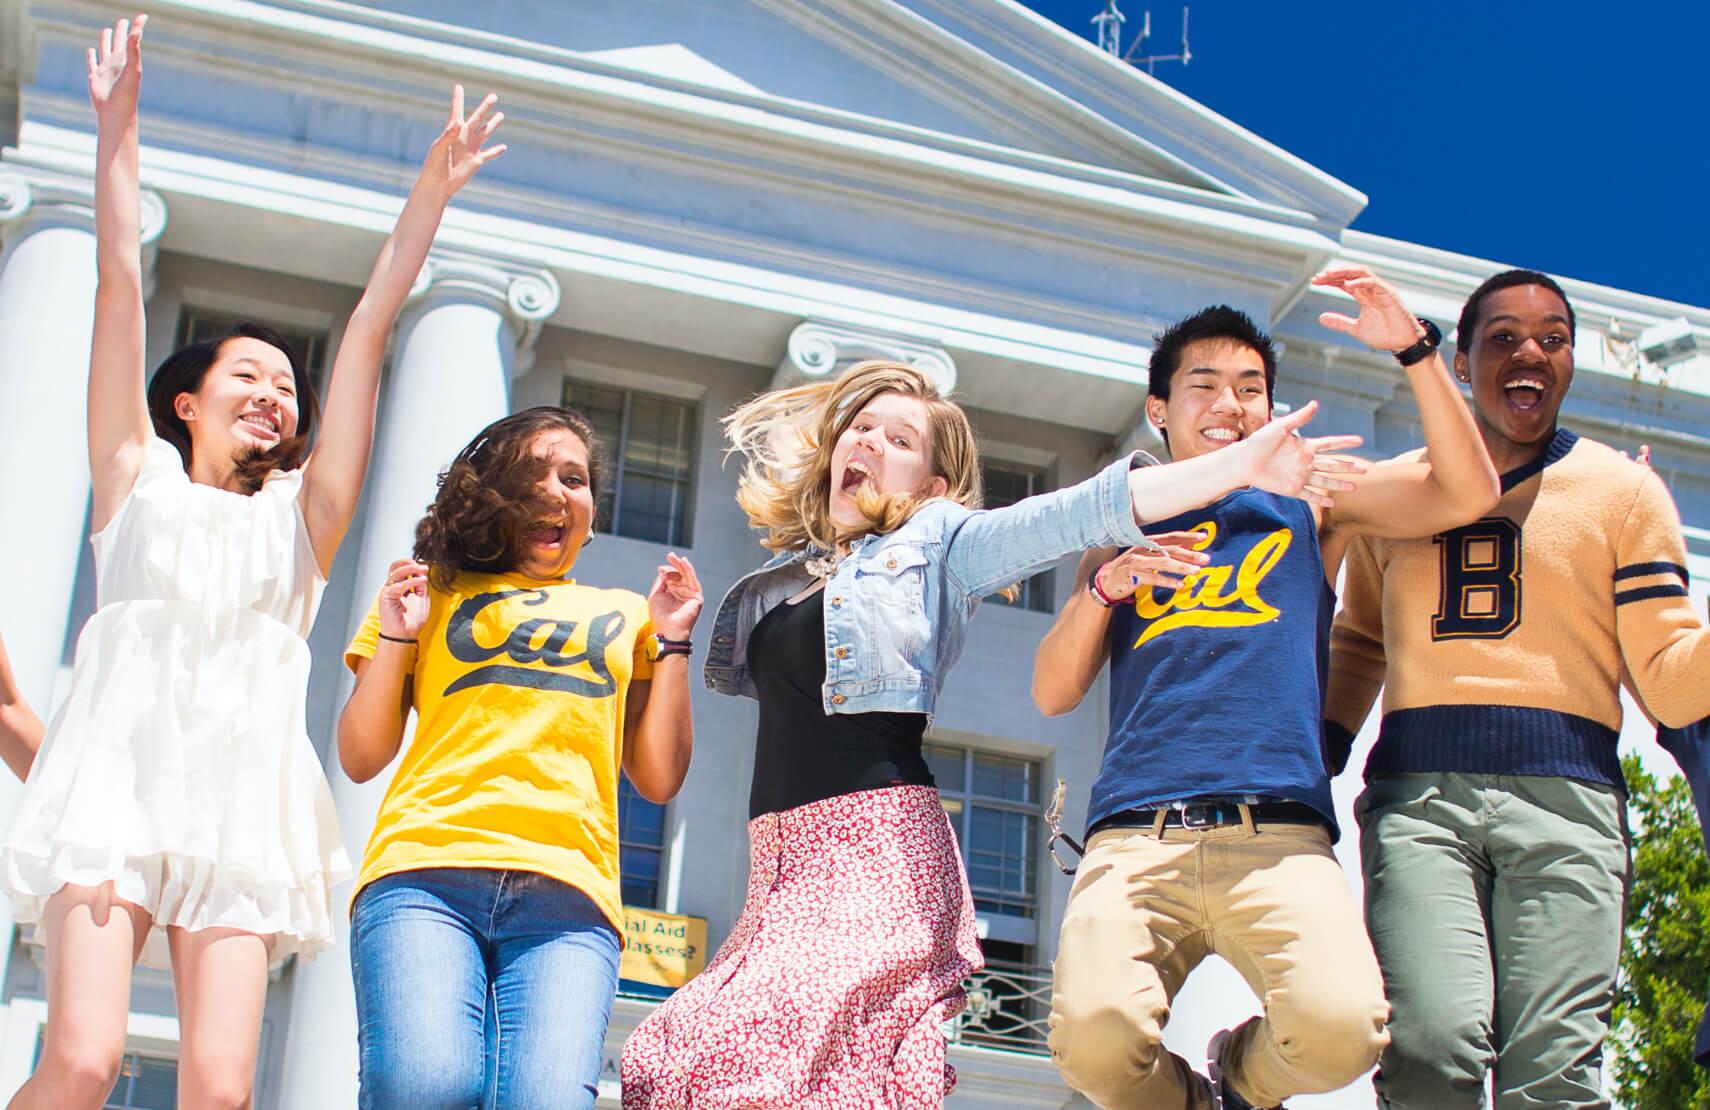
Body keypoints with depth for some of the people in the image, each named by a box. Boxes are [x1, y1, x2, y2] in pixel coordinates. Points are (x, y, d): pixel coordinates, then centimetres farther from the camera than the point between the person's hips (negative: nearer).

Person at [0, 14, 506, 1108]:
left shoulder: (303, 513, 22)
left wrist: (434, 189, 15)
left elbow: (370, 329, 17)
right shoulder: (137, 476, 19)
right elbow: (121, 285, 13)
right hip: (119, 783, -2)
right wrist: (119, 126, 10)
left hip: (246, 807, 2)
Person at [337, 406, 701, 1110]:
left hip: (568, 895, 1)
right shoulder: (435, 592, 24)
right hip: (426, 874, -1)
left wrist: (673, 641, 16)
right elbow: (360, 757, 19)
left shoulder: (624, 616, 29)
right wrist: (395, 635, 6)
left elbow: (659, 779, 21)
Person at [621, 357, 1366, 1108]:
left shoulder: (938, 543, 9)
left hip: (883, 848, -6)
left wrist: (1241, 463, -11)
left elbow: (1089, 510, -2)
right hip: (782, 864, 6)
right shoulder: (771, 587, 25)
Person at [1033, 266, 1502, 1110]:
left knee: (1341, 1028, -29)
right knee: (1094, 1037, -28)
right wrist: (1105, 585, -1)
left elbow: (1467, 493, 8)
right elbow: (1052, 693, 16)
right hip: (1135, 836, 1)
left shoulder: (1309, 500, 22)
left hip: (1277, 834, 0)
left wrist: (1413, 348, 0)